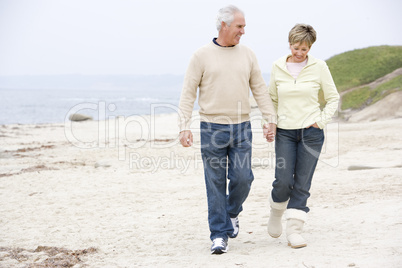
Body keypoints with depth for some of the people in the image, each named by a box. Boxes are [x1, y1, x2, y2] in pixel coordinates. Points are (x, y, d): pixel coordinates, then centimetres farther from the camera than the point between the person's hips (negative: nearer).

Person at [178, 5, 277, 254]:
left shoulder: (247, 55, 8)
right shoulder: (202, 56, -3)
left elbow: (260, 90, 10)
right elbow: (188, 94, -3)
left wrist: (271, 119, 2)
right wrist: (184, 127, -11)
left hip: (241, 128, 3)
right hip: (212, 128, -3)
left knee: (242, 178, -1)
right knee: (216, 184, 0)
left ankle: (232, 213, 30)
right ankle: (219, 235, 8)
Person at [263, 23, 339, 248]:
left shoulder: (319, 67, -1)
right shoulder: (278, 67, 4)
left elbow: (333, 98, 7)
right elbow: (272, 99, 15)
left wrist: (321, 122, -3)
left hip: (311, 133, -1)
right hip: (285, 131, 1)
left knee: (302, 183, -1)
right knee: (283, 180, -6)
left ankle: (295, 230, 6)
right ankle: (276, 213, 24)